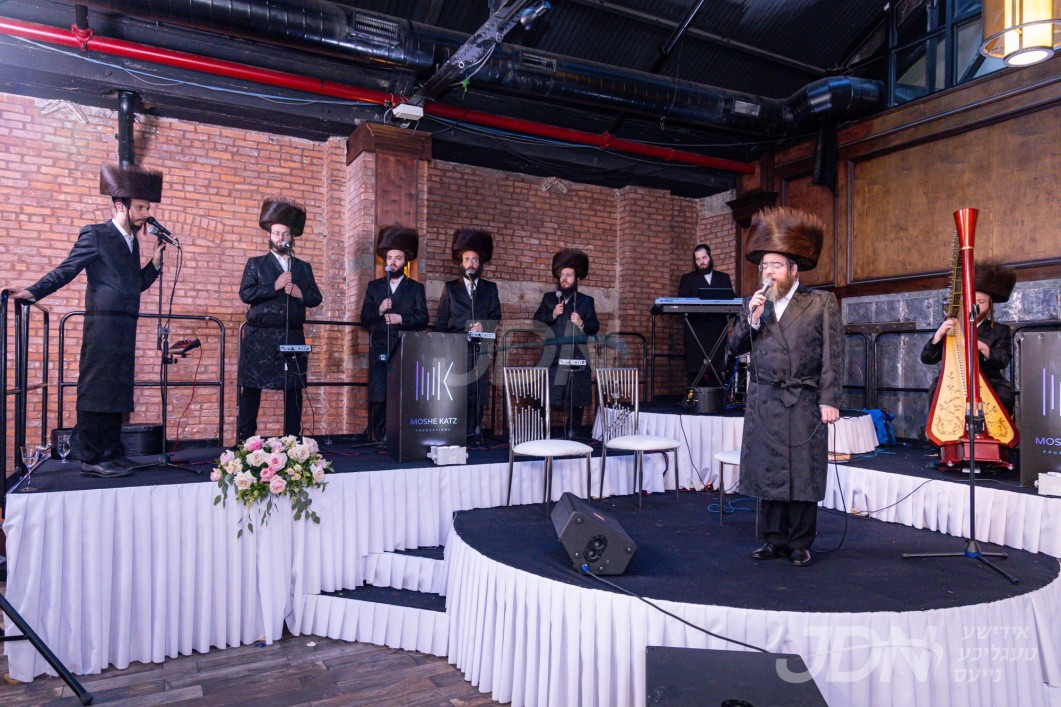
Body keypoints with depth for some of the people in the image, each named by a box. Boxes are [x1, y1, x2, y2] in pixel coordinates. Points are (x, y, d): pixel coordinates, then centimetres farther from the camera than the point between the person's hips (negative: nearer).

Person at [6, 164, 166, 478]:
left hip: (125, 328, 7)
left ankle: (112, 454, 15)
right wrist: (33, 292, -17)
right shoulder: (95, 235, -3)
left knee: (116, 392, 9)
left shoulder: (132, 242, 19)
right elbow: (65, 271, -6)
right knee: (95, 390, -5)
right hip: (103, 324, -7)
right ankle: (91, 458, -1)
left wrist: (155, 261, 7)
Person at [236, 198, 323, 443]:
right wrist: (275, 286, -12)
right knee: (251, 389, -2)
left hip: (293, 338, 2)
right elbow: (246, 293, -4)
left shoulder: (303, 267, 16)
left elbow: (316, 298, 10)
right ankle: (243, 443, 3)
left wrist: (298, 292, -8)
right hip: (260, 338, -2)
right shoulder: (255, 264, 9)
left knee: (294, 391, 3)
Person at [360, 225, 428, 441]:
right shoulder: (374, 287, 16)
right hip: (380, 350, 1)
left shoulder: (416, 288, 12)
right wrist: (379, 311, -11)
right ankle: (379, 439, 4)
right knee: (378, 398, -4)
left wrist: (401, 318, -13)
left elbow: (422, 318, 2)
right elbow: (364, 319, 8)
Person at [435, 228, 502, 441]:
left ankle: (475, 433, 3)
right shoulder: (450, 288, 13)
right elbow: (441, 320, 10)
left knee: (478, 391, -3)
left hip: (479, 348, 1)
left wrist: (484, 325, -9)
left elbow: (496, 317, 12)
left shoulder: (490, 288, 16)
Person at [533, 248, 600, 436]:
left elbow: (595, 328, 3)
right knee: (547, 398, -4)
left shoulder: (586, 301, 12)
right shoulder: (548, 298, 15)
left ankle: (571, 433, 12)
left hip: (577, 358, 0)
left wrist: (582, 324, -16)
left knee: (576, 401, 1)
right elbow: (536, 322, 5)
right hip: (553, 358, 0)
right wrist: (552, 315, -10)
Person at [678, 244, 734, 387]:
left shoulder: (724, 278, 18)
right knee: (694, 370, -6)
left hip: (717, 330, 2)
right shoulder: (687, 278, 13)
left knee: (716, 369, -2)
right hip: (695, 331, -1)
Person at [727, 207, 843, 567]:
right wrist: (751, 319, -9)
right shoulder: (754, 303, 11)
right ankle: (776, 539, 19)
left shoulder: (821, 303, 2)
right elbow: (735, 347, 7)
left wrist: (830, 400, -9)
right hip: (763, 402, 3)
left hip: (803, 402, -3)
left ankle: (800, 544, 14)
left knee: (802, 473, 2)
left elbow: (833, 355, -2)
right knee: (768, 470, 7)